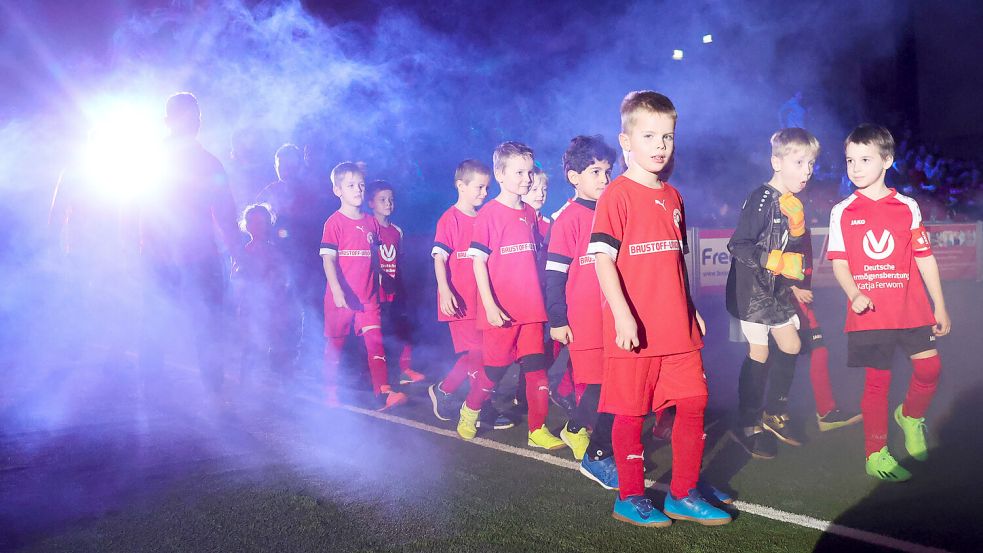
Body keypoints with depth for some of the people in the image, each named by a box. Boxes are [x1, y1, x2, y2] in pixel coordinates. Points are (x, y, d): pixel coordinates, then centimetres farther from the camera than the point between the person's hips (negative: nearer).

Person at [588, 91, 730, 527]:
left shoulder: (672, 197, 14)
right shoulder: (616, 195, -9)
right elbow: (602, 258, -16)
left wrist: (691, 309, 21)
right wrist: (622, 314, -24)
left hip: (677, 327, 7)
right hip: (634, 329, -7)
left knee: (693, 404, 8)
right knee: (630, 412, 5)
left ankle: (683, 495, 23)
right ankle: (630, 498, 21)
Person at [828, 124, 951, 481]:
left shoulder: (907, 207, 5)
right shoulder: (842, 212, 2)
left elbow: (925, 258, 7)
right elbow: (839, 263, 1)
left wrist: (940, 307, 6)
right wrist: (854, 295, -18)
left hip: (910, 307, 1)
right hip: (869, 312, -1)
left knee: (929, 367, -7)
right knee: (877, 380, 2)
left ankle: (910, 416, 25)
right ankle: (876, 455, 16)